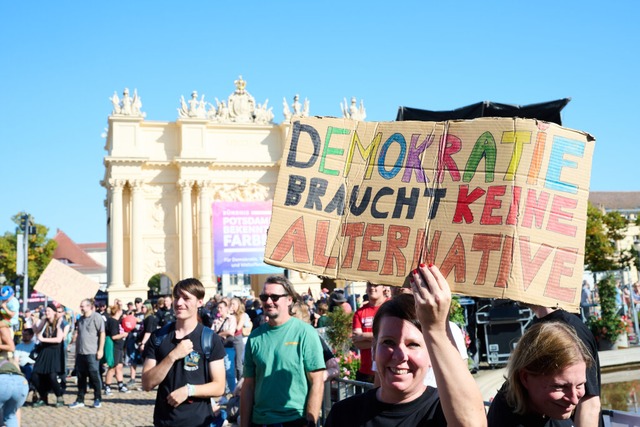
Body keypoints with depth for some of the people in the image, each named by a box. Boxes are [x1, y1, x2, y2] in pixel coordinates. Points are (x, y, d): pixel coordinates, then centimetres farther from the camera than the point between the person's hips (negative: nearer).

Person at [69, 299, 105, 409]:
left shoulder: (96, 317, -6)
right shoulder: (80, 319, 16)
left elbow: (102, 334, -9)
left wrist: (100, 350, -13)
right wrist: (76, 351, 18)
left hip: (92, 353, -7)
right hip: (80, 353, 7)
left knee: (94, 376, -1)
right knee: (81, 377, 9)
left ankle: (97, 399, 10)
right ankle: (80, 400, 16)